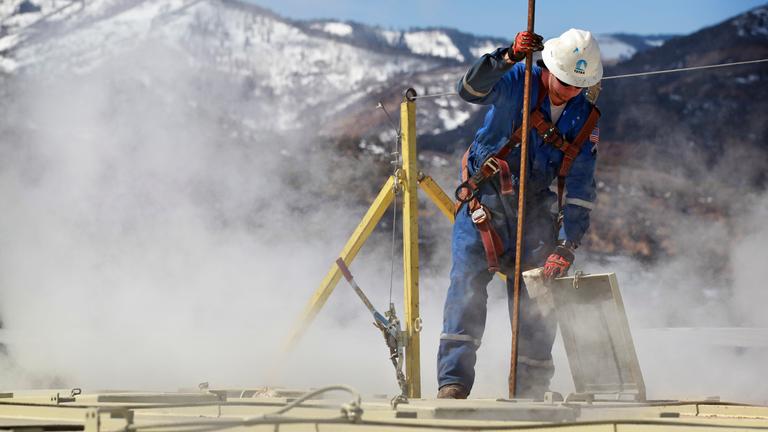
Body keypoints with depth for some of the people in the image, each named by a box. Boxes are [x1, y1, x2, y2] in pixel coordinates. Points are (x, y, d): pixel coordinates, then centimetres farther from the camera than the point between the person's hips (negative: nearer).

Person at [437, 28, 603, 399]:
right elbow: (469, 90, -28)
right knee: (467, 281, -17)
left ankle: (531, 390, 8)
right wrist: (508, 57, -44)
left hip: (536, 211, 3)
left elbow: (580, 188, -3)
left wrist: (566, 247, -13)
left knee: (535, 298, -3)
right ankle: (453, 382, -19)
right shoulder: (517, 81, -8)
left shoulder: (585, 119, 1)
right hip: (484, 200, -3)